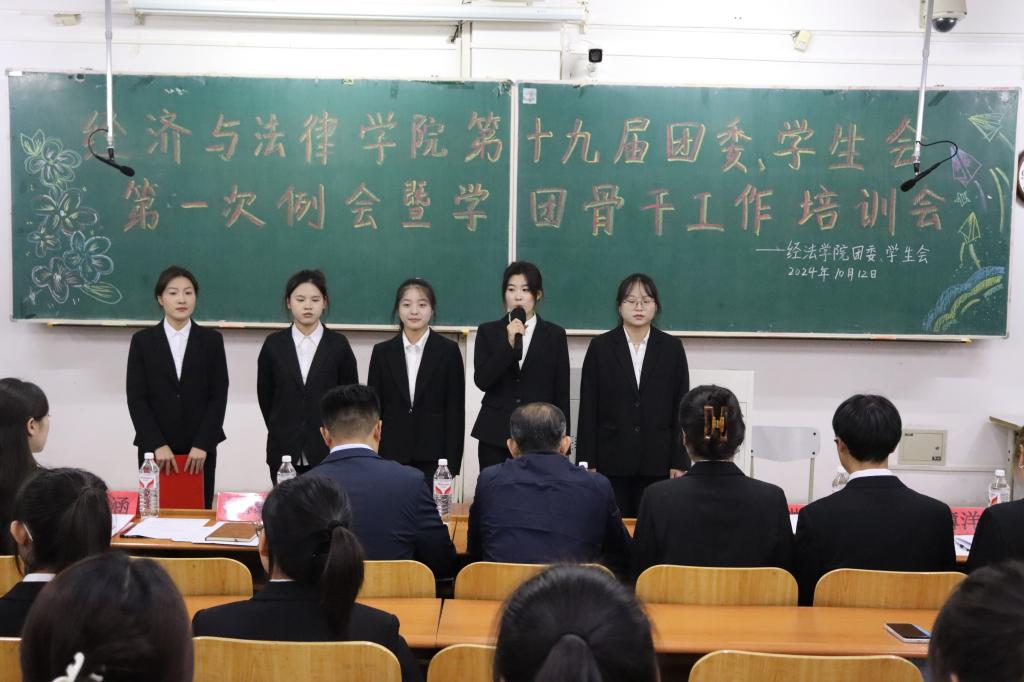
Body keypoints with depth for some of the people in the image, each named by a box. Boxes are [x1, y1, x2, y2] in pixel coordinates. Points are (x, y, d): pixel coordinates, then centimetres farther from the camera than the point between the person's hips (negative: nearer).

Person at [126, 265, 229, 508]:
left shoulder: (211, 340, 5)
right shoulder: (142, 340, 4)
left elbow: (219, 395, 1)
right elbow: (136, 397, -1)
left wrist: (203, 444, -8)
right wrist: (157, 444, -9)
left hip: (200, 449, 0)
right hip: (154, 449, 0)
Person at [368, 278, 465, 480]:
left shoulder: (448, 351, 0)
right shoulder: (382, 352, 6)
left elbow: (455, 410, -1)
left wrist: (452, 463, -5)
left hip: (432, 457, -1)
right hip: (391, 456, 2)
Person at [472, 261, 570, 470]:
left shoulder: (554, 335, 6)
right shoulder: (488, 332, 7)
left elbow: (562, 393, 6)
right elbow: (481, 381, -6)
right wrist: (508, 343, -15)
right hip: (495, 436, 1)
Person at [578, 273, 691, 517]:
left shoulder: (672, 348, 5)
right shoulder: (600, 347, 3)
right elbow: (588, 409, 2)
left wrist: (680, 462, 0)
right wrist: (586, 461, -3)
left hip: (656, 461, 1)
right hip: (611, 460, 0)